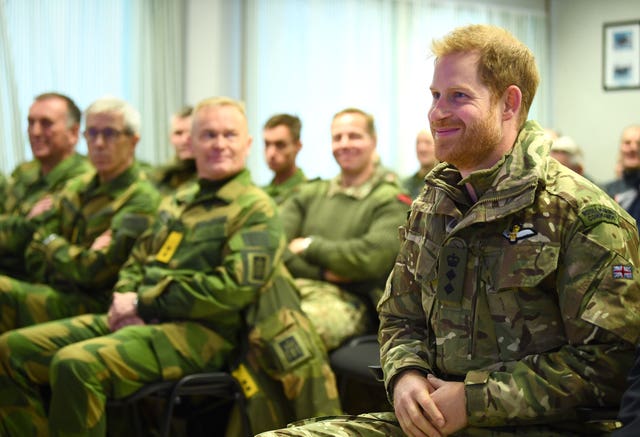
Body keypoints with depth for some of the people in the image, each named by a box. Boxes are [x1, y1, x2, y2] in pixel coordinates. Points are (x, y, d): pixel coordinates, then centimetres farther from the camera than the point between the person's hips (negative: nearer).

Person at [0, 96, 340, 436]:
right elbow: (137, 260, 26)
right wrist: (124, 298, 1)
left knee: (76, 364, -32)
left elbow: (234, 288, -14)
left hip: (198, 332, -8)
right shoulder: (175, 202, 21)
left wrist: (143, 303, -11)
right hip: (140, 319, 8)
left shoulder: (256, 210, -3)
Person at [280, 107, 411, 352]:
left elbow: (372, 257, -9)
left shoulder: (391, 201, 9)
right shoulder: (310, 194, 22)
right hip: (296, 288, 4)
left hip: (350, 300, -4)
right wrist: (322, 272, -7)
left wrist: (311, 246, 2)